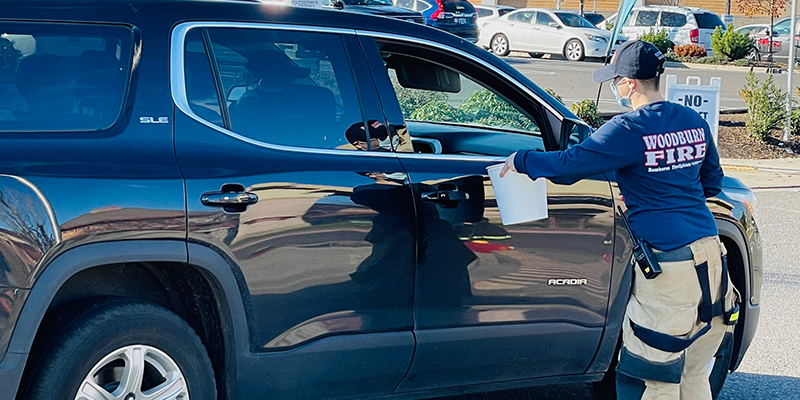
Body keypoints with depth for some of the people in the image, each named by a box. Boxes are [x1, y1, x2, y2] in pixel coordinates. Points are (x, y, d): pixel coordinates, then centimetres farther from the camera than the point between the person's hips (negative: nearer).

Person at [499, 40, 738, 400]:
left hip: (669, 261, -7)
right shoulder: (694, 122, 11)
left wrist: (521, 161, 5)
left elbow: (569, 164, -10)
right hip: (711, 254, 8)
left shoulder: (629, 130, -11)